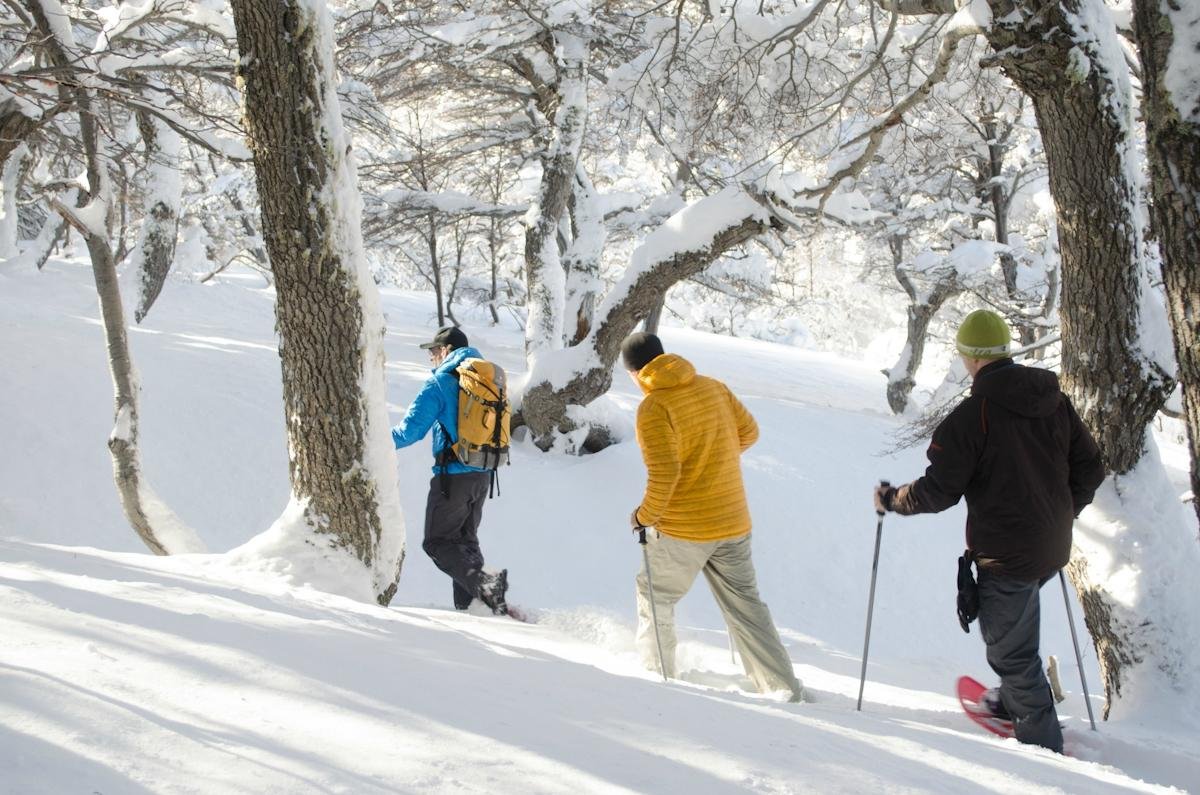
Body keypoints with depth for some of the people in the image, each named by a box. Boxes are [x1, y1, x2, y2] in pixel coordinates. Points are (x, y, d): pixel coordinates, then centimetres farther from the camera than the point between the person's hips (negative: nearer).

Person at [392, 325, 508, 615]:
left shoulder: (441, 382, -11)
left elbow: (411, 429, -11)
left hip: (453, 475, -7)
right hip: (484, 475, 7)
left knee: (438, 542, -1)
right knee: (466, 539, 17)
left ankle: (484, 583, -22)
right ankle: (469, 605, 9)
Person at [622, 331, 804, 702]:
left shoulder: (653, 408, -15)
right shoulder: (713, 388, 3)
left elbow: (664, 473, -23)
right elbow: (748, 431, 14)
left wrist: (645, 516, -9)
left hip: (681, 531, -6)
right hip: (734, 523, 6)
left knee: (655, 596, 17)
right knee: (745, 604, 13)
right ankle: (785, 686, 12)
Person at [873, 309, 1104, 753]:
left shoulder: (972, 415, -18)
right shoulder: (1056, 401, 2)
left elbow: (939, 490, -16)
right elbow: (1090, 468, 9)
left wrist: (892, 500, 2)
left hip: (1005, 554, -8)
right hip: (1053, 548, 8)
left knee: (1011, 648, 6)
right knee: (1014, 621, 30)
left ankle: (1043, 742, 12)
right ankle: (1012, 701, 44)